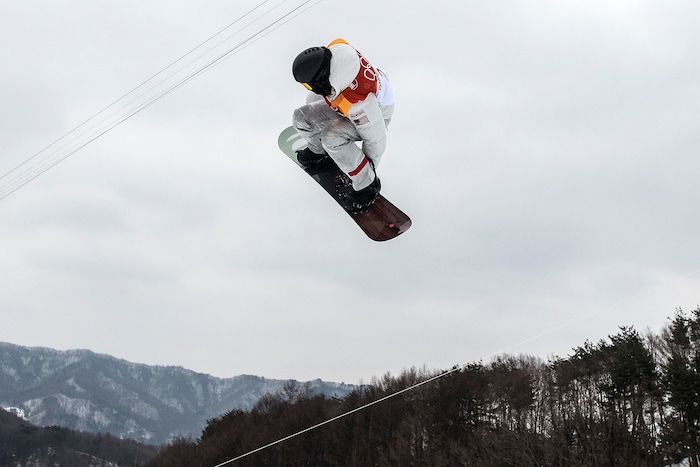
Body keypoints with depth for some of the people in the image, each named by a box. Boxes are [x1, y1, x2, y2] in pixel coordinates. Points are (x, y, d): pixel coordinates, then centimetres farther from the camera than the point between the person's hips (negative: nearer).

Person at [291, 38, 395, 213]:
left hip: (376, 112, -7)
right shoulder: (333, 49, -30)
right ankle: (318, 149, 33)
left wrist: (369, 171, -13)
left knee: (332, 138, -30)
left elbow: (376, 138, -30)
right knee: (301, 119, -1)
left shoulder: (356, 102, -45)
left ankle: (368, 185, -10)